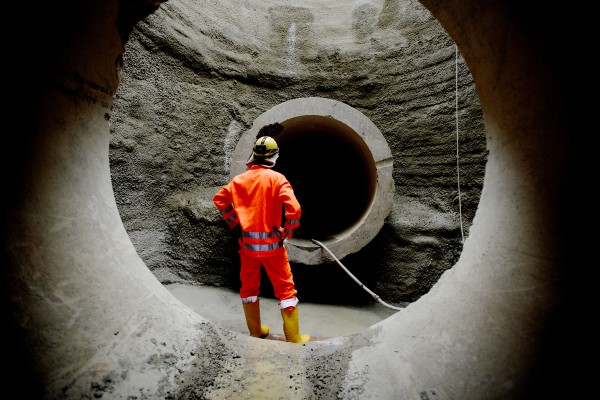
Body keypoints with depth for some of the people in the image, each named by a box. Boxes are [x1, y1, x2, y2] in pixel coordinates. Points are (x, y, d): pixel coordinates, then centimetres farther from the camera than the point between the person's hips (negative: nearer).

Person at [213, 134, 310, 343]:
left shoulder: (240, 179, 0)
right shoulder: (277, 178, -12)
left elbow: (219, 199, 8)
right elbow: (294, 209, -22)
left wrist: (233, 221, 13)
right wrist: (287, 231, -6)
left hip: (247, 242, 4)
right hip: (272, 243, -4)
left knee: (249, 286, 21)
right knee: (285, 289, 8)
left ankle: (255, 331, 35)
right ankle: (294, 338, 17)